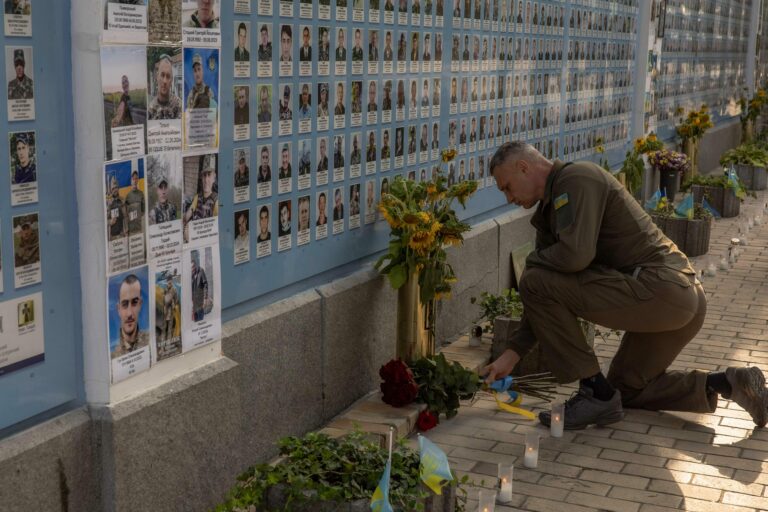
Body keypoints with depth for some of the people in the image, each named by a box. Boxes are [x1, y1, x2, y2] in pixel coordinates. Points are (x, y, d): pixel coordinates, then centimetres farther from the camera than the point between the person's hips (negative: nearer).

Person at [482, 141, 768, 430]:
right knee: (627, 388, 28)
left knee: (537, 282, -13)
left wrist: (533, 261, -4)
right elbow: (548, 300, 20)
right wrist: (513, 352, 14)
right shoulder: (550, 210, 19)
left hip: (660, 290, -11)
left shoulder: (575, 179, -10)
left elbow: (575, 255, -26)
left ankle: (597, 395, -5)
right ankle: (729, 384, 16)